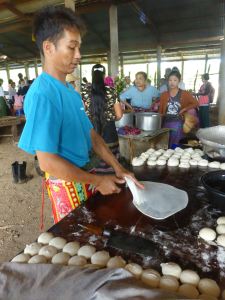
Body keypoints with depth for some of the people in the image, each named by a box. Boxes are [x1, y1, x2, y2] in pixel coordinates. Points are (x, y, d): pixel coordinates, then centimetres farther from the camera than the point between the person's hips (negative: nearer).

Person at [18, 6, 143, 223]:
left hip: (86, 175, 8)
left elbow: (90, 134, 6)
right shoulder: (41, 94, -23)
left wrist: (118, 168, -2)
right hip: (67, 185, -8)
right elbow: (47, 162, -26)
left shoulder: (71, 90, 4)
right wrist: (98, 180, -17)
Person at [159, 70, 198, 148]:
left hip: (177, 124, -2)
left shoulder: (184, 94, 1)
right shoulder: (164, 95, 6)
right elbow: (160, 111, 7)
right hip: (166, 123, 2)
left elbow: (195, 103, 7)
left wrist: (184, 109, -4)